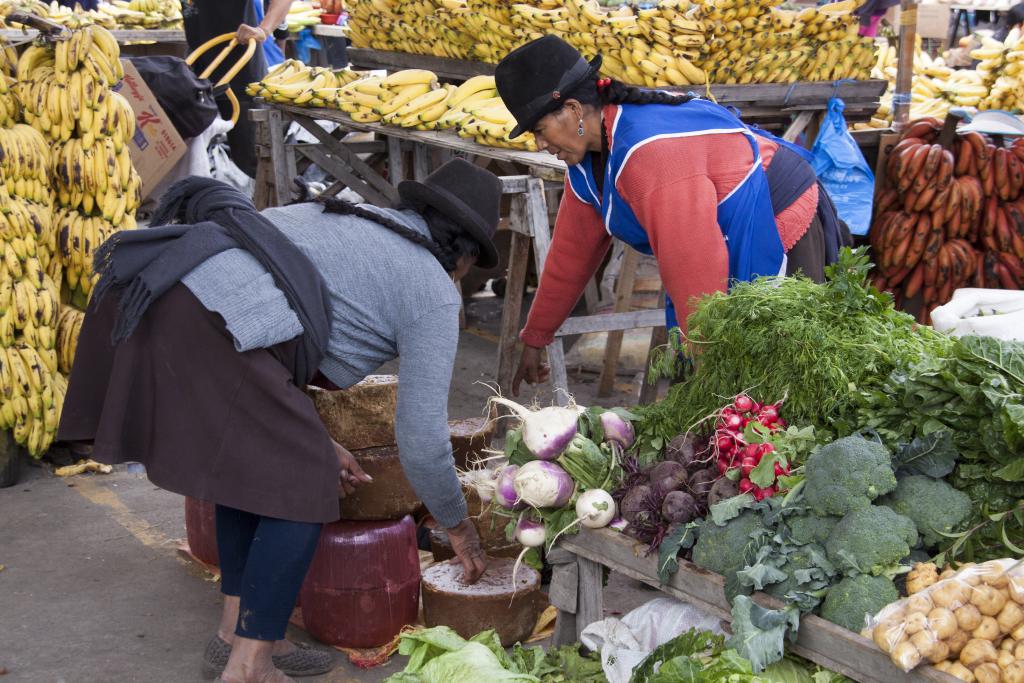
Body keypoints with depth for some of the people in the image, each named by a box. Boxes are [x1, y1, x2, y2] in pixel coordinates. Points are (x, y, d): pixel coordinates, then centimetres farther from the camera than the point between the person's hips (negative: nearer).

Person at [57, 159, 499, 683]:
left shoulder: (336, 216, 33)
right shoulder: (434, 291, 10)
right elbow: (420, 436, 8)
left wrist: (315, 442, 36)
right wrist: (458, 528, 24)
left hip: (149, 296, 9)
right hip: (206, 328, -9)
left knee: (256, 464, 24)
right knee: (304, 488, 6)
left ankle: (236, 632, 31)